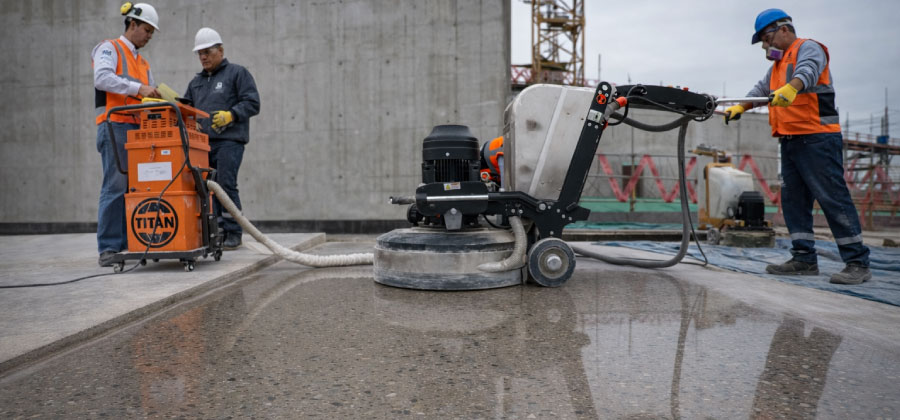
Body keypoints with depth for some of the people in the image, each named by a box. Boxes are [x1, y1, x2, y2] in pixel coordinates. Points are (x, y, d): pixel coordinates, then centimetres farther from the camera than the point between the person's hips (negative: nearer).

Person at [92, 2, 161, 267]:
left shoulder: (143, 63, 25)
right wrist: (138, 88, -24)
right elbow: (102, 78, -16)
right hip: (115, 126, -7)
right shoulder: (110, 48, 3)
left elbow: (147, 98, 23)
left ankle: (128, 244, 8)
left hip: (138, 129, 8)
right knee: (115, 187, -10)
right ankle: (108, 249, -7)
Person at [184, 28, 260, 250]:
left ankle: (232, 233, -4)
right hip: (202, 143, 7)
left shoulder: (237, 73, 6)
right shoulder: (196, 81, 26)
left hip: (229, 140, -6)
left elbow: (252, 103, -4)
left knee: (225, 185, -12)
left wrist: (231, 115, -17)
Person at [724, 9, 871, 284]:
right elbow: (762, 89, 29)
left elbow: (807, 71, -26)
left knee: (833, 198, -10)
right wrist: (740, 107, 14)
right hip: (790, 141, 10)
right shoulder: (778, 64, 25)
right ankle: (804, 259, 13)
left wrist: (790, 88, -45)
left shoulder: (808, 48, -4)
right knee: (793, 200, 7)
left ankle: (858, 263, -5)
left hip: (818, 139, -10)